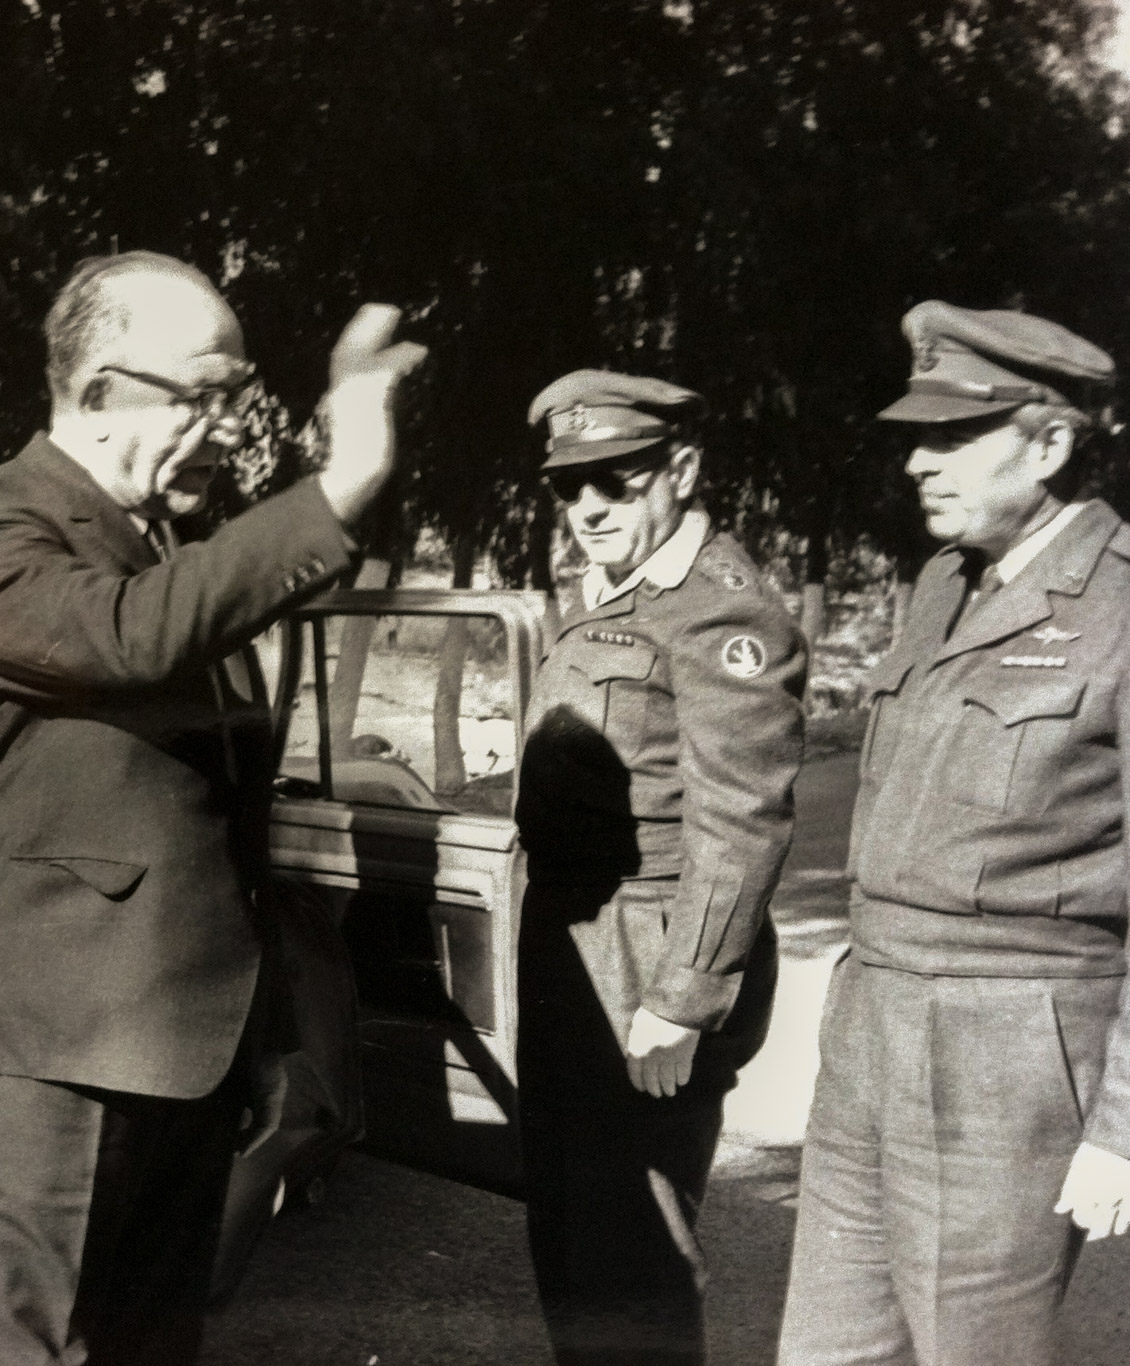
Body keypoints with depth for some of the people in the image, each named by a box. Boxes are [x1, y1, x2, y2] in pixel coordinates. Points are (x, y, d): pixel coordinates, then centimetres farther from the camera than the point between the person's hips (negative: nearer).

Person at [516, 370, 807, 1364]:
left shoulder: (722, 612, -16)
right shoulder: (605, 597, 15)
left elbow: (742, 825, -22)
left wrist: (680, 1002, -22)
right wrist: (552, 953, 18)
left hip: (649, 970, -10)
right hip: (571, 951, 10)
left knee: (630, 1251, 1)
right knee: (564, 1230, 19)